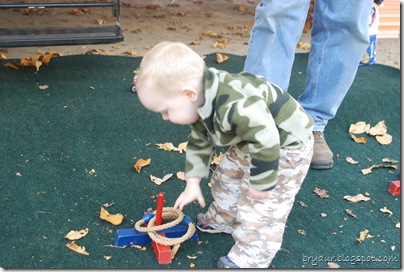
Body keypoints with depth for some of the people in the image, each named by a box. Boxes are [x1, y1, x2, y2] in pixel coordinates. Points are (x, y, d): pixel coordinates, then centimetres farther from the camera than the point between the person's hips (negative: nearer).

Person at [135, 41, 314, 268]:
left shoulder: (235, 107, -43)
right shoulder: (203, 104, -9)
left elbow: (267, 143, -38)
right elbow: (199, 142, 6)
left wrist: (261, 183, -24)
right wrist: (193, 183, 9)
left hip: (286, 145, -9)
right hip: (251, 139, 9)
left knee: (261, 205, -5)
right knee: (227, 178, 20)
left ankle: (250, 258, 11)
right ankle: (223, 220, 44)